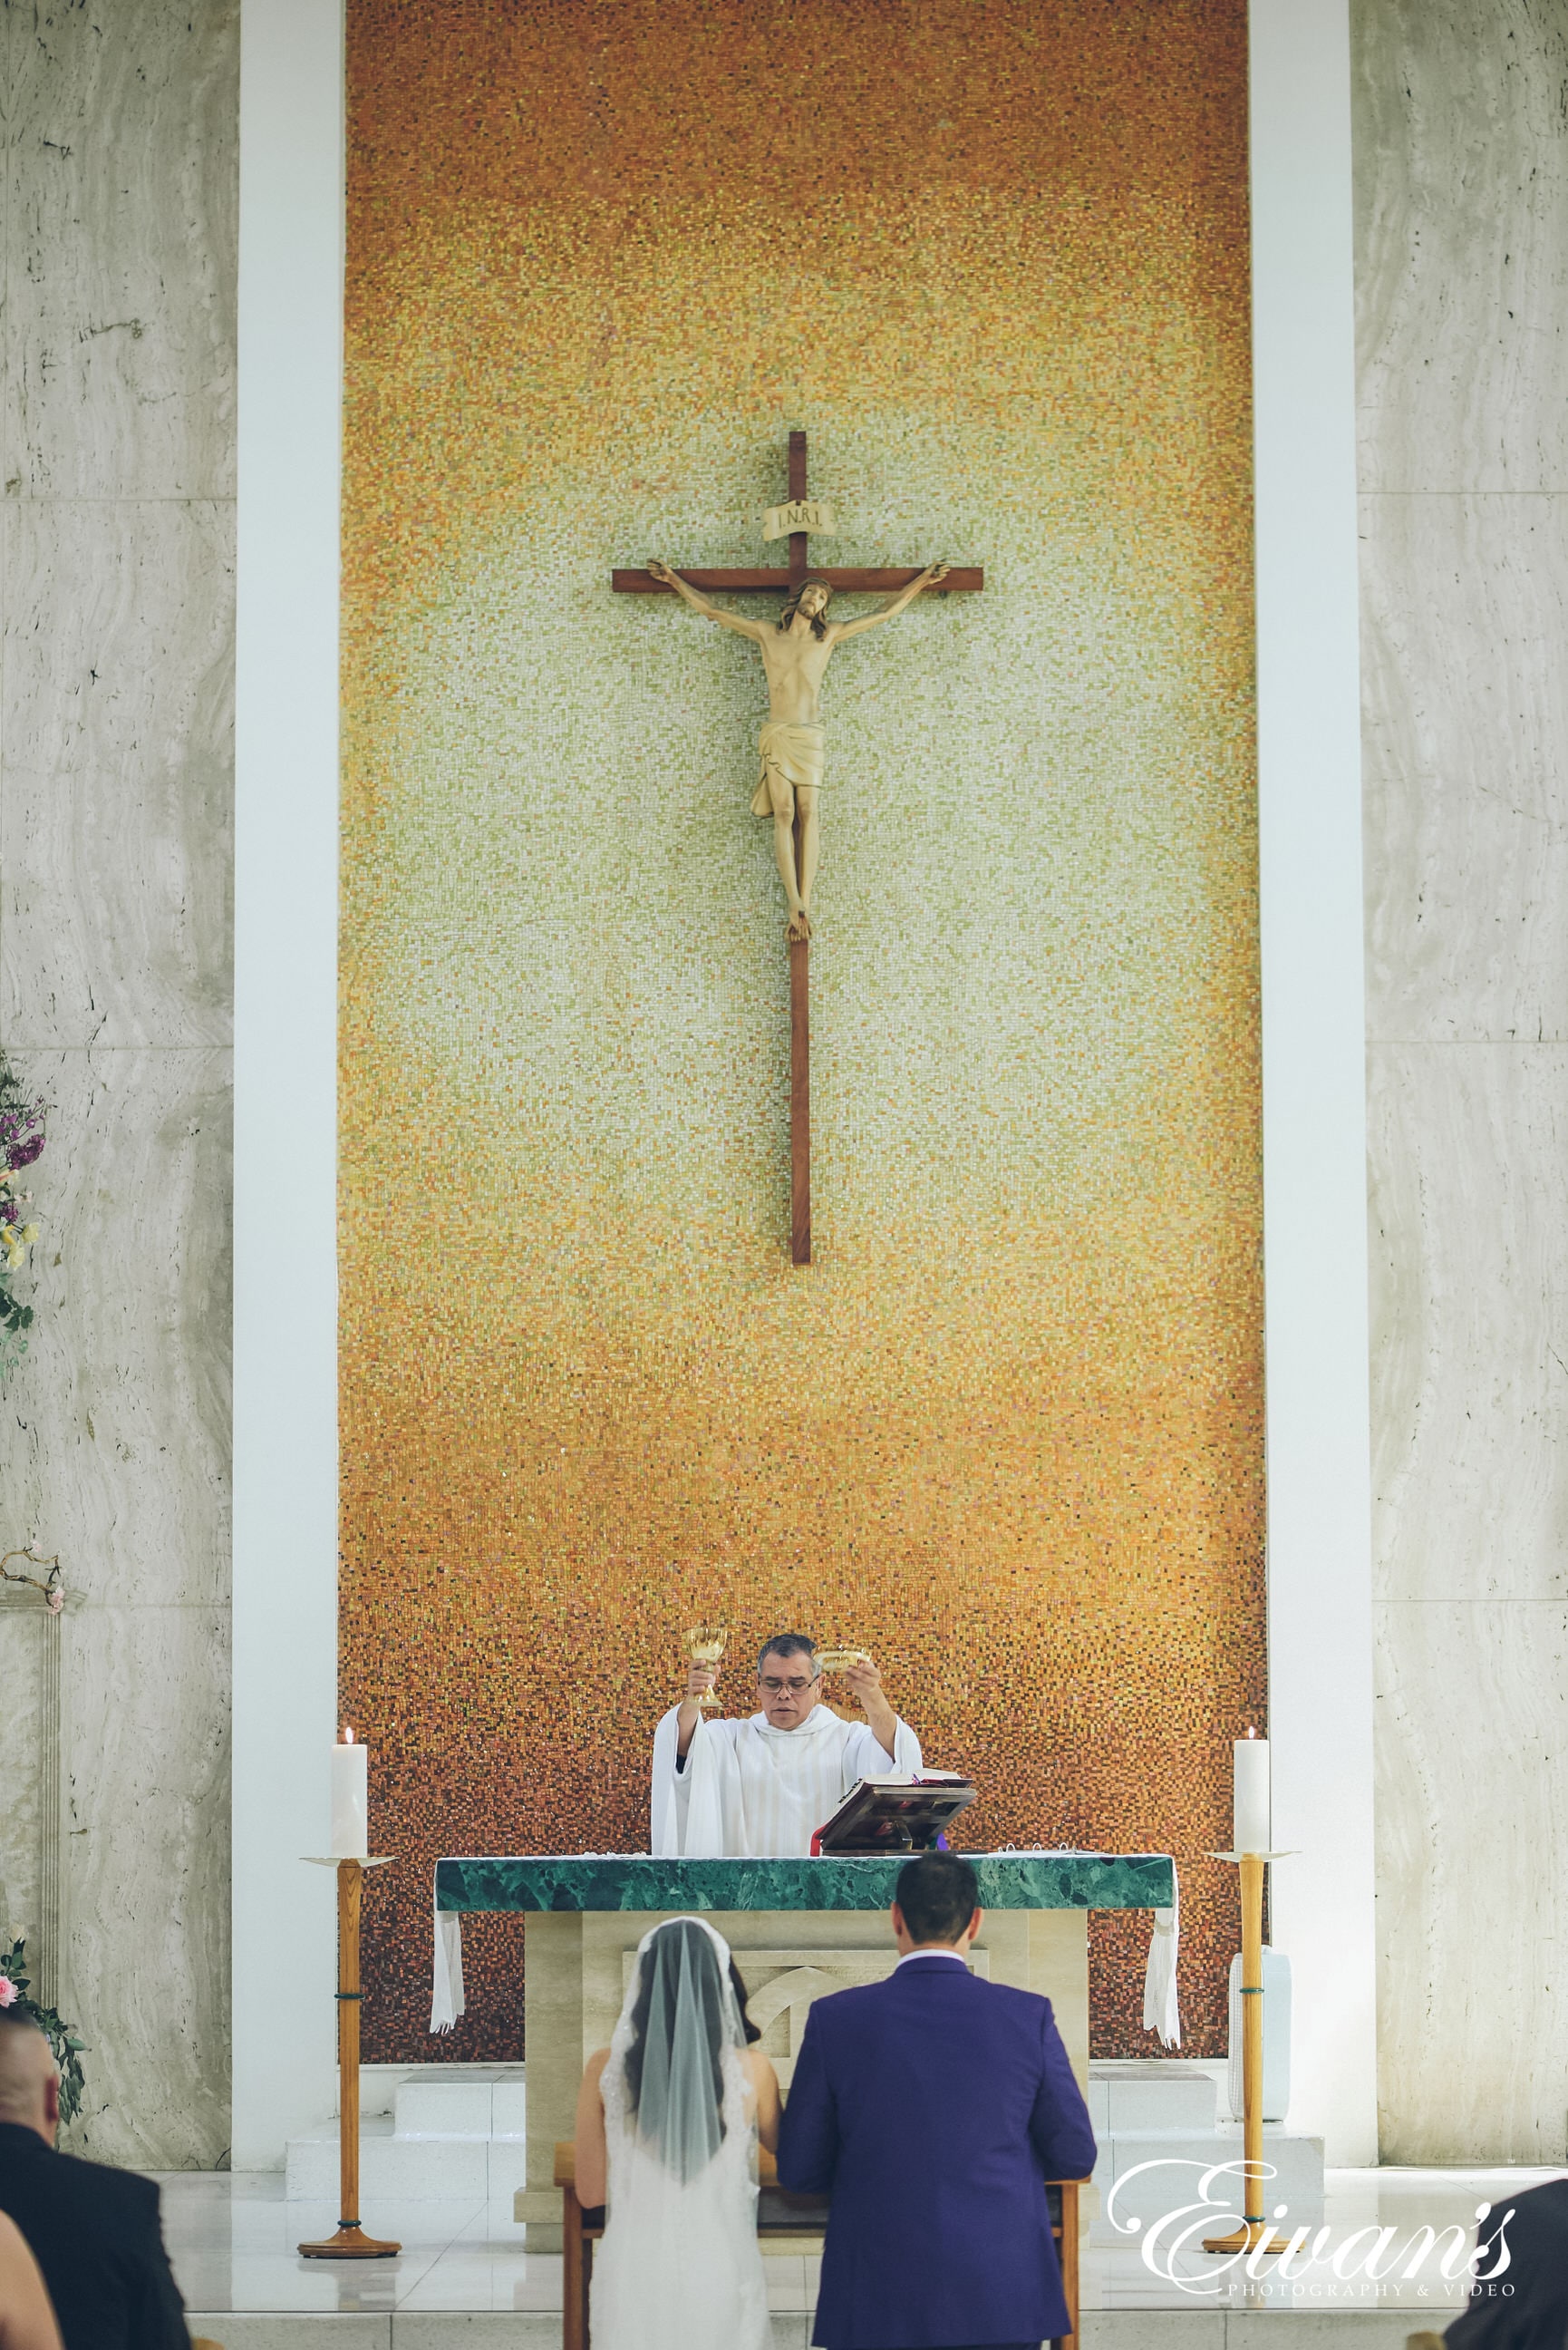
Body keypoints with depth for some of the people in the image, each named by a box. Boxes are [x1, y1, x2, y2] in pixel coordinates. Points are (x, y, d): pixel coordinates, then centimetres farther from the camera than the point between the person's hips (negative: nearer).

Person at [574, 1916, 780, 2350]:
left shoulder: (606, 2069, -7)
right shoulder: (750, 2071, -9)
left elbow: (590, 2191, 1)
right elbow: (783, 2150, 12)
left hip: (635, 2269, 1)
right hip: (718, 2269, -1)